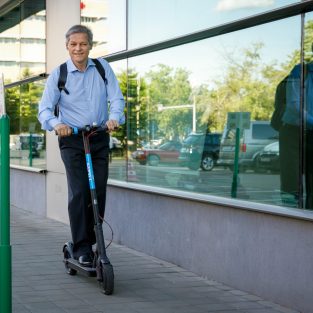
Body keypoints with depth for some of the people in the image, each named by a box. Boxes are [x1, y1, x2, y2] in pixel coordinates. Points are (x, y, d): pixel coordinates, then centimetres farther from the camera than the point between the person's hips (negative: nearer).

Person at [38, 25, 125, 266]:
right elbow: (44, 109, -6)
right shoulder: (58, 75, -1)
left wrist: (114, 117, -22)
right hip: (72, 140, -2)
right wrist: (56, 124, -27)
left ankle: (91, 241, 18)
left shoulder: (103, 68, 5)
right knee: (79, 192, -11)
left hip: (100, 138, 3)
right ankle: (81, 248, -5)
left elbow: (116, 98, 0)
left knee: (99, 192, 2)